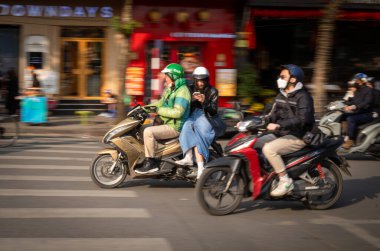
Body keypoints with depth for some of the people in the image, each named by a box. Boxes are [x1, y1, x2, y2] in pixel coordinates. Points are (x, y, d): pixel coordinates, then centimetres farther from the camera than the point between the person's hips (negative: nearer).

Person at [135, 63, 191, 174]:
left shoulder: (182, 91, -18)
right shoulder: (171, 89, 16)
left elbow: (177, 112, -28)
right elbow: (161, 103, 22)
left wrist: (159, 110, -22)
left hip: (175, 127, -11)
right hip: (168, 123, 11)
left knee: (148, 132, -25)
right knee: (143, 127, 13)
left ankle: (150, 162, -21)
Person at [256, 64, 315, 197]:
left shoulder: (303, 97, -11)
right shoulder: (281, 96, 16)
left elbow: (302, 119, -25)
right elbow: (273, 115, 17)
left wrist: (278, 125, -32)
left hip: (298, 137, -9)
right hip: (280, 134, 9)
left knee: (269, 149, -30)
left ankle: (285, 181, -23)